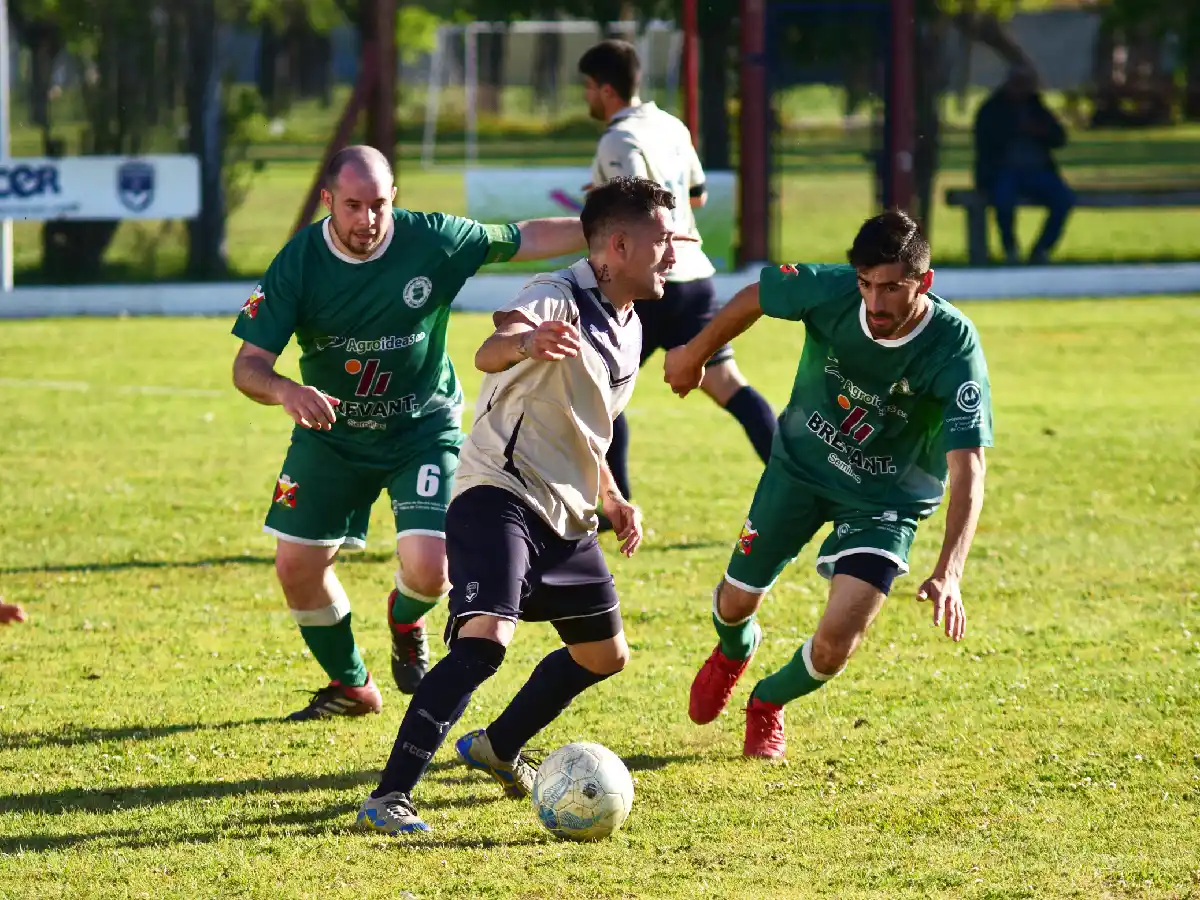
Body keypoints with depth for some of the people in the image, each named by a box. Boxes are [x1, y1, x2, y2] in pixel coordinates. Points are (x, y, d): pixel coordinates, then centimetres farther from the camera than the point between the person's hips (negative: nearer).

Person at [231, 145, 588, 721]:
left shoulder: (433, 241, -19)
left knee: (428, 569, -18)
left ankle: (406, 620, 22)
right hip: (330, 431, 2)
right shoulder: (299, 263, -18)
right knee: (297, 566, 0)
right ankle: (350, 686, 26)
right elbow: (248, 366, -19)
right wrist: (287, 391, -42)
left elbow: (524, 240, -3)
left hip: (423, 429, -2)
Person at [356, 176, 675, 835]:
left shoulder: (629, 328, 13)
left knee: (605, 655, 18)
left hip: (565, 513, 9)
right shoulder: (558, 299, -16)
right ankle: (389, 797, -29)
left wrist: (611, 497, 21)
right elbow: (490, 353, -39)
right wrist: (525, 342, -62)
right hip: (499, 499, -9)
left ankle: (497, 749, 41)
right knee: (485, 638, -28)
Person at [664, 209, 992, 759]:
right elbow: (755, 298, -5)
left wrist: (948, 572, -49)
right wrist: (695, 355, 10)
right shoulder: (829, 291, -28)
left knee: (836, 642, -13)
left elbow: (967, 467, -38)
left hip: (886, 500, -2)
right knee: (737, 602, 11)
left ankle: (769, 703, 23)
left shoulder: (954, 348, -34)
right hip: (802, 462, 2)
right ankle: (734, 651, 52)